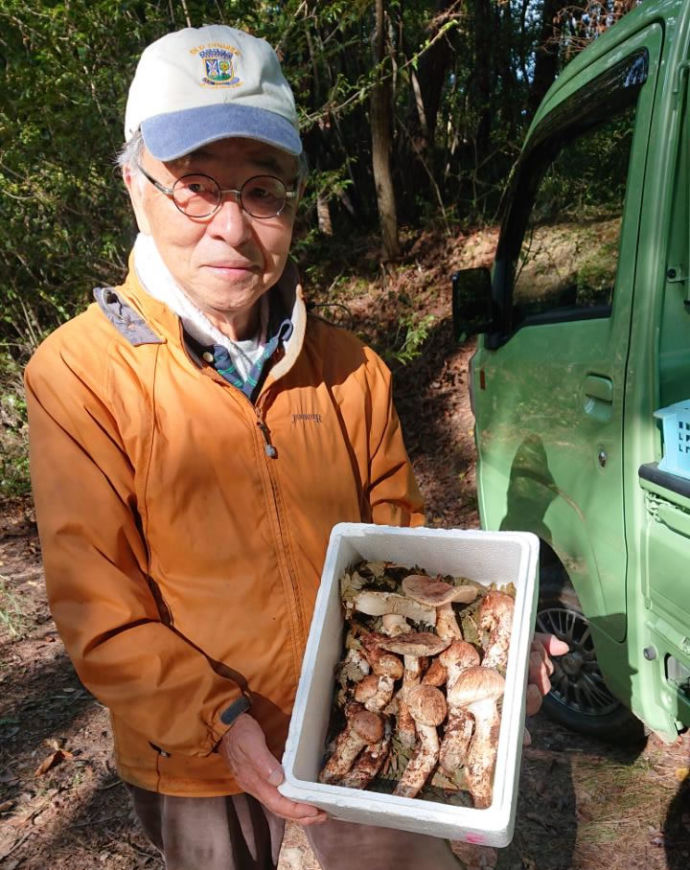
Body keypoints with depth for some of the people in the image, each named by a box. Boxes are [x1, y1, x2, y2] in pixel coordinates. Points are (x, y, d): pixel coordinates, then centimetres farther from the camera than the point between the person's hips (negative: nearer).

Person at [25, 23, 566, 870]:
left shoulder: (349, 370, -6)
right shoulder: (79, 375, -17)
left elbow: (396, 539, 3)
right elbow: (98, 609, -16)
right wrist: (220, 722, -24)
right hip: (193, 765, -2)